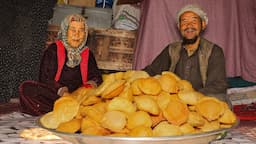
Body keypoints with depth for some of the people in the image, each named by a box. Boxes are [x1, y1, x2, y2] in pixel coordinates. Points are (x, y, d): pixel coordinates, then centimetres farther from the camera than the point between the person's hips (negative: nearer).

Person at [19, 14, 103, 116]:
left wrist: (93, 83, -14)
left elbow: (96, 76, 11)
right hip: (52, 95, -2)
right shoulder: (53, 50, 2)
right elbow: (44, 78, -6)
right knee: (26, 88, -27)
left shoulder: (87, 53, 13)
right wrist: (60, 90, -25)